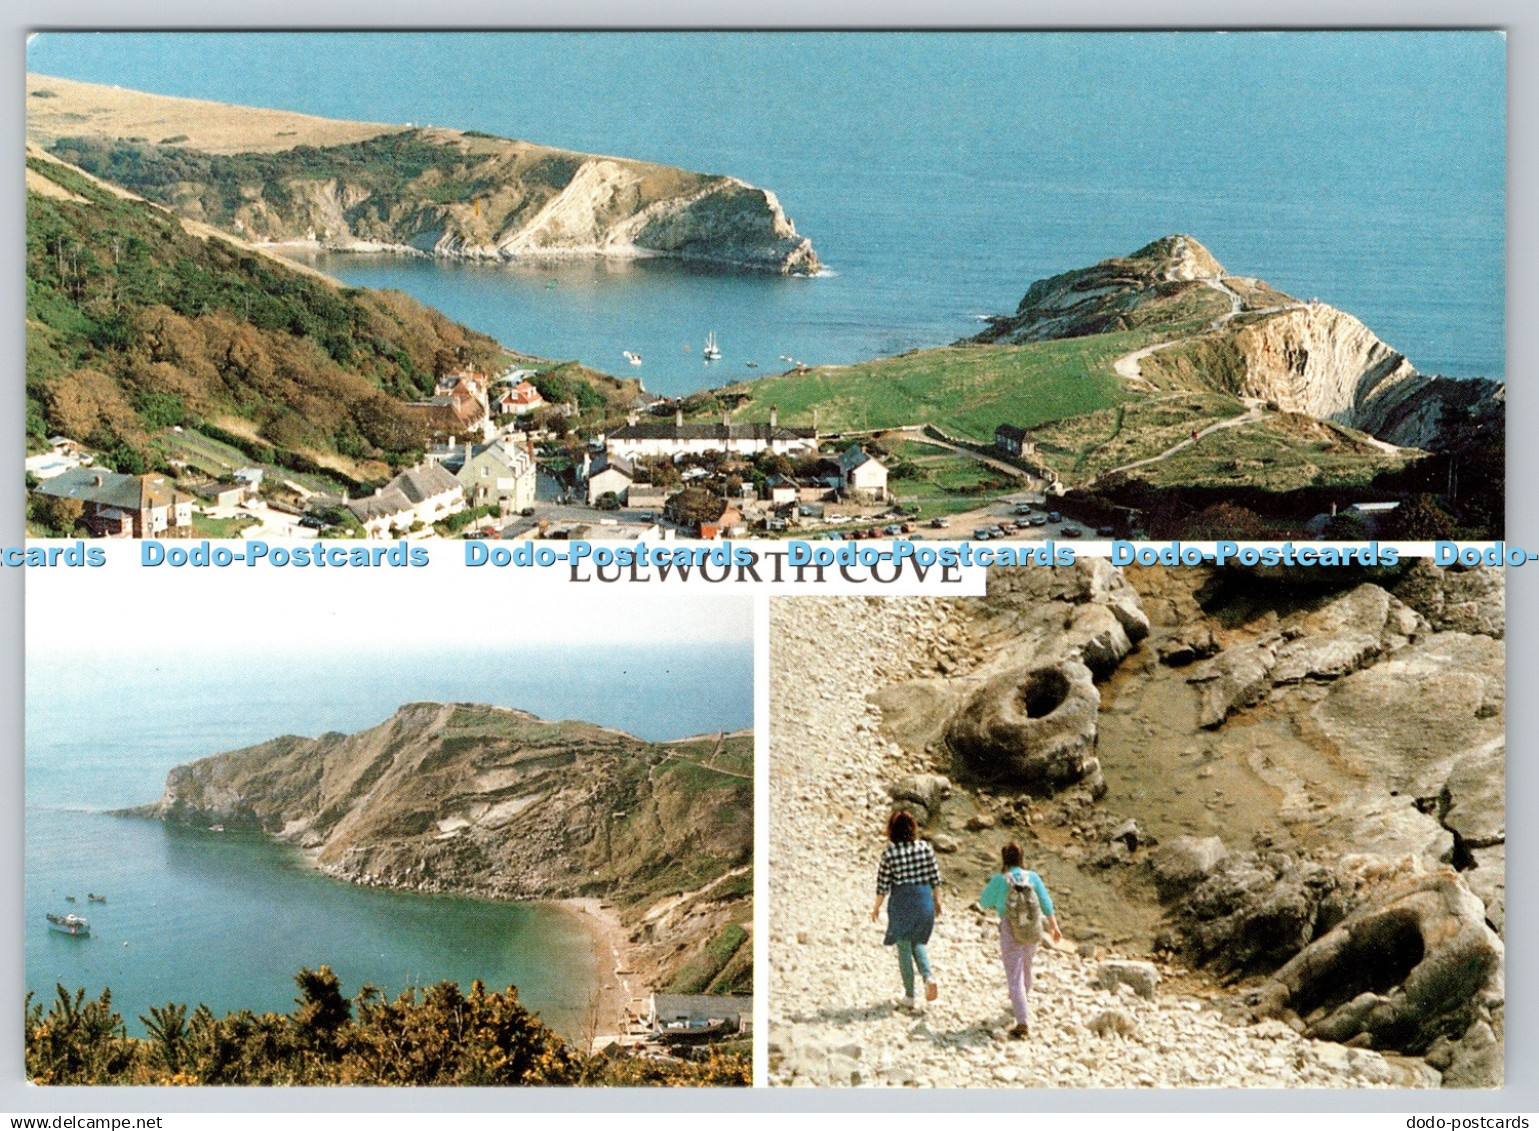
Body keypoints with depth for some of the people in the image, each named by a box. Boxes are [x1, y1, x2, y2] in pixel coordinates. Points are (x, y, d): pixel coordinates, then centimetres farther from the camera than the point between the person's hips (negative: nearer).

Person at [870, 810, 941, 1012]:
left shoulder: (890, 853, -14)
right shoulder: (926, 848, -6)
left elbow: (883, 885, -8)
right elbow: (935, 878, 2)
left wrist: (876, 908, 6)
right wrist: (937, 900, 16)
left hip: (901, 903, -3)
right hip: (924, 900, 3)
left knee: (904, 948, 10)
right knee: (918, 943, 23)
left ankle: (910, 997, 16)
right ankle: (928, 976, -4)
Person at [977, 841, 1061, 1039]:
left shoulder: (1000, 880, -9)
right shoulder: (1032, 877, -1)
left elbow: (984, 903, 3)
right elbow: (1046, 903, -3)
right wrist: (1054, 926, 4)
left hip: (1011, 932, -4)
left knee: (1015, 978, -2)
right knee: (1026, 966, 29)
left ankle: (1023, 1023, -11)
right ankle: (1022, 998, 54)